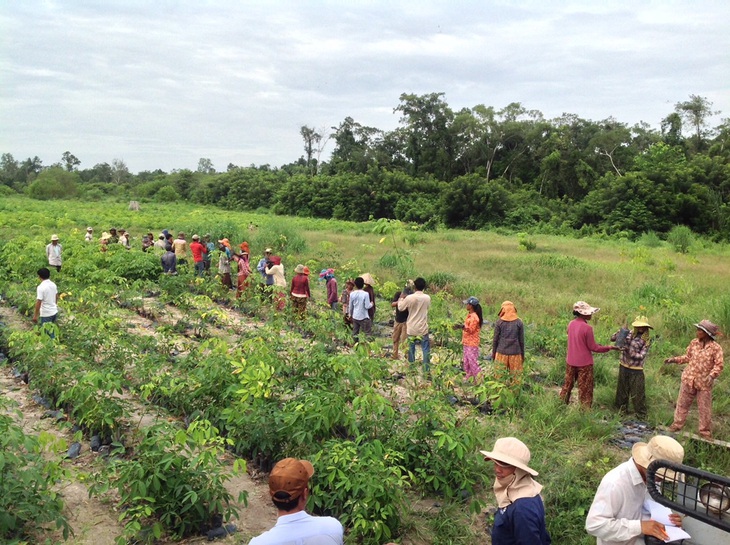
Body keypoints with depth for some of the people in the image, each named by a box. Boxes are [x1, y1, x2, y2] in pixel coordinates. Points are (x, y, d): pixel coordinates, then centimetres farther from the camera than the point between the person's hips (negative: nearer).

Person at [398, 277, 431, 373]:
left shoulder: (409, 298, -14)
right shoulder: (427, 298, -6)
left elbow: (400, 308, -1)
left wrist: (401, 298, 16)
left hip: (412, 328, 0)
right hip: (423, 328, 0)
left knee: (411, 349, 15)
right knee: (426, 349, 6)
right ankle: (426, 370, 4)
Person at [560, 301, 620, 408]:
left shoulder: (571, 324, -2)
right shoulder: (587, 328, -22)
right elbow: (593, 348, -14)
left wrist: (596, 345, 17)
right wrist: (609, 348, -6)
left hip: (571, 362, 6)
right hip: (584, 363, -6)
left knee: (568, 384, 20)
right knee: (585, 389, 8)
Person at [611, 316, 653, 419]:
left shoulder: (646, 340, -6)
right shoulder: (628, 334, 0)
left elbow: (641, 356, -13)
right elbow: (613, 338, 0)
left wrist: (629, 351, -23)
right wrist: (621, 331, -14)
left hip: (636, 370, -3)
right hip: (623, 367, 3)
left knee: (638, 393, 0)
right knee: (622, 390, 14)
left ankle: (641, 415, 12)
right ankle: (622, 410, 30)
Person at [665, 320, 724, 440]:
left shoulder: (716, 348, -14)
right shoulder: (694, 342, -1)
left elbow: (719, 365, -13)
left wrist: (712, 375, -28)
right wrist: (675, 359, 4)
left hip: (704, 382, -3)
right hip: (689, 379, 4)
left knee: (705, 409, 7)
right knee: (682, 403, 14)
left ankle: (705, 432, 21)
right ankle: (678, 424, 29)